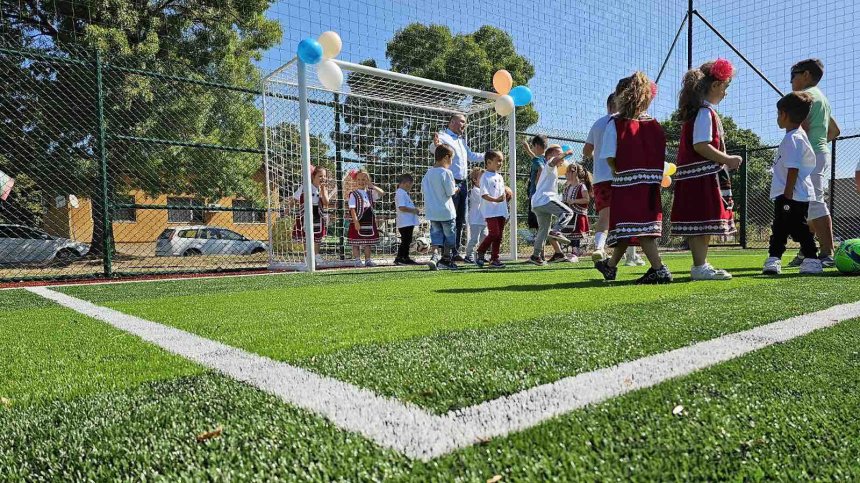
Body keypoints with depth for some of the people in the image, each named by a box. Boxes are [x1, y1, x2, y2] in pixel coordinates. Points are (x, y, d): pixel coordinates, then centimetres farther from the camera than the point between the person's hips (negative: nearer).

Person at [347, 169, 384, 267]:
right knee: (356, 243, 0)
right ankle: (358, 261, 5)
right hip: (358, 222, -5)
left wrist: (371, 185, -3)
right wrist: (355, 221, -18)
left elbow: (381, 193, 0)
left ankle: (368, 260, 18)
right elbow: (352, 209, -11)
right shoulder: (353, 194, -5)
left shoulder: (370, 192, 10)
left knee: (368, 242, 11)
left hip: (369, 221, 5)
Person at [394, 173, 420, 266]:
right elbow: (401, 207, -24)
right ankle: (399, 258, -3)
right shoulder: (401, 193, -14)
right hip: (405, 222, -10)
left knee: (407, 241, 13)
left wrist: (414, 209, 13)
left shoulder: (404, 193, 20)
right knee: (405, 241, -7)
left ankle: (405, 258, 20)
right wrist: (413, 210, -16)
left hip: (409, 222, 10)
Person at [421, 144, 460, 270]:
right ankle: (446, 259, 17)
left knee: (436, 233, 10)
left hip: (432, 211, 5)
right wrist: (456, 189, 8)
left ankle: (434, 255, -10)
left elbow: (423, 189, 11)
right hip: (446, 211, -5)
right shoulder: (447, 172, -14)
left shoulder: (428, 172, 5)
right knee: (449, 235, 10)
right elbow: (450, 192, -13)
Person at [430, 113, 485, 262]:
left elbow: (471, 156, 36)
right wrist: (435, 144, -50)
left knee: (460, 220, 11)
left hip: (462, 183, 9)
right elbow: (433, 148, -27)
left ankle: (456, 252, 19)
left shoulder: (462, 140, 23)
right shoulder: (444, 136, -6)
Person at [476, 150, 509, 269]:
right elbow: (484, 194, -17)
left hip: (501, 211, 8)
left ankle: (494, 259, 12)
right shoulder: (485, 177, -8)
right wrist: (496, 200, -28)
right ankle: (480, 253, 4)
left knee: (499, 236, 7)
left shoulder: (500, 177, 17)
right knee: (494, 233, -14)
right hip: (490, 211, -8)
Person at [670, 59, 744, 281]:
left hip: (696, 175, 10)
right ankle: (700, 267, -4)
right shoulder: (705, 112, -11)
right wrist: (728, 160, -13)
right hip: (702, 175, -10)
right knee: (704, 220, -7)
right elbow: (701, 146, -20)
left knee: (700, 223, 12)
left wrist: (725, 160, 19)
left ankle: (700, 265, 19)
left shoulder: (695, 111, 19)